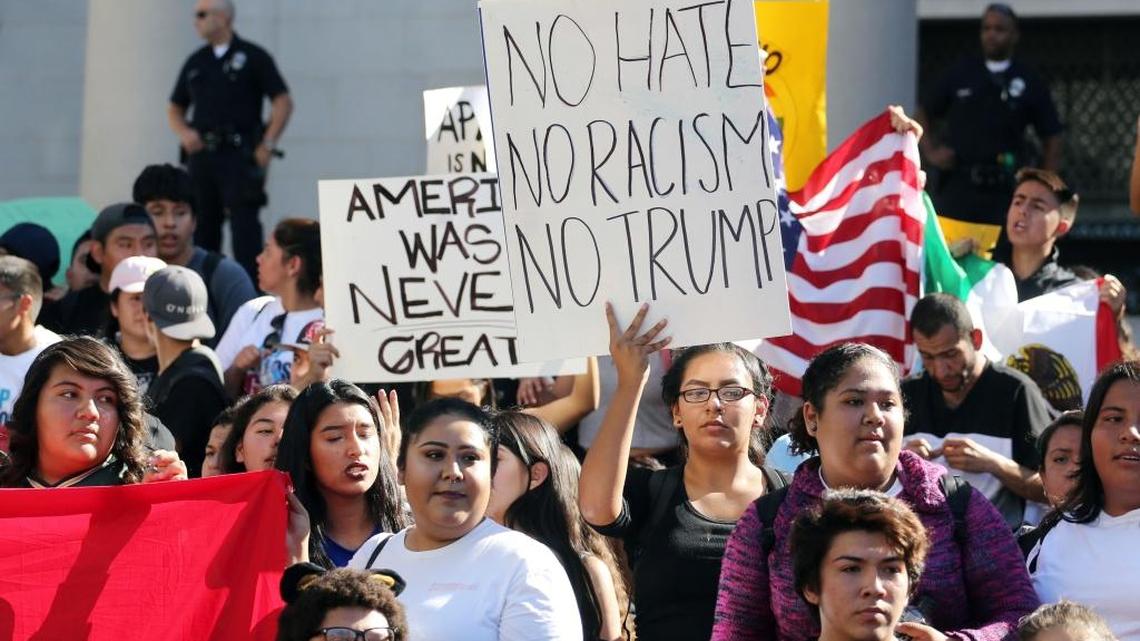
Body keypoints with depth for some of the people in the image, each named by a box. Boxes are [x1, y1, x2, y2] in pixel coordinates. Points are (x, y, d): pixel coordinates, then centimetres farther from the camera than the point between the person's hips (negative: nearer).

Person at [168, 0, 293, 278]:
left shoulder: (252, 57, 2)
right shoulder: (195, 62, 17)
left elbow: (283, 102, -1)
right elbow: (175, 109, 23)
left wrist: (268, 145, -10)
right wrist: (183, 133, 1)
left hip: (239, 153, -5)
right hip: (201, 155, 5)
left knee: (244, 222, -11)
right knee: (202, 225, 6)